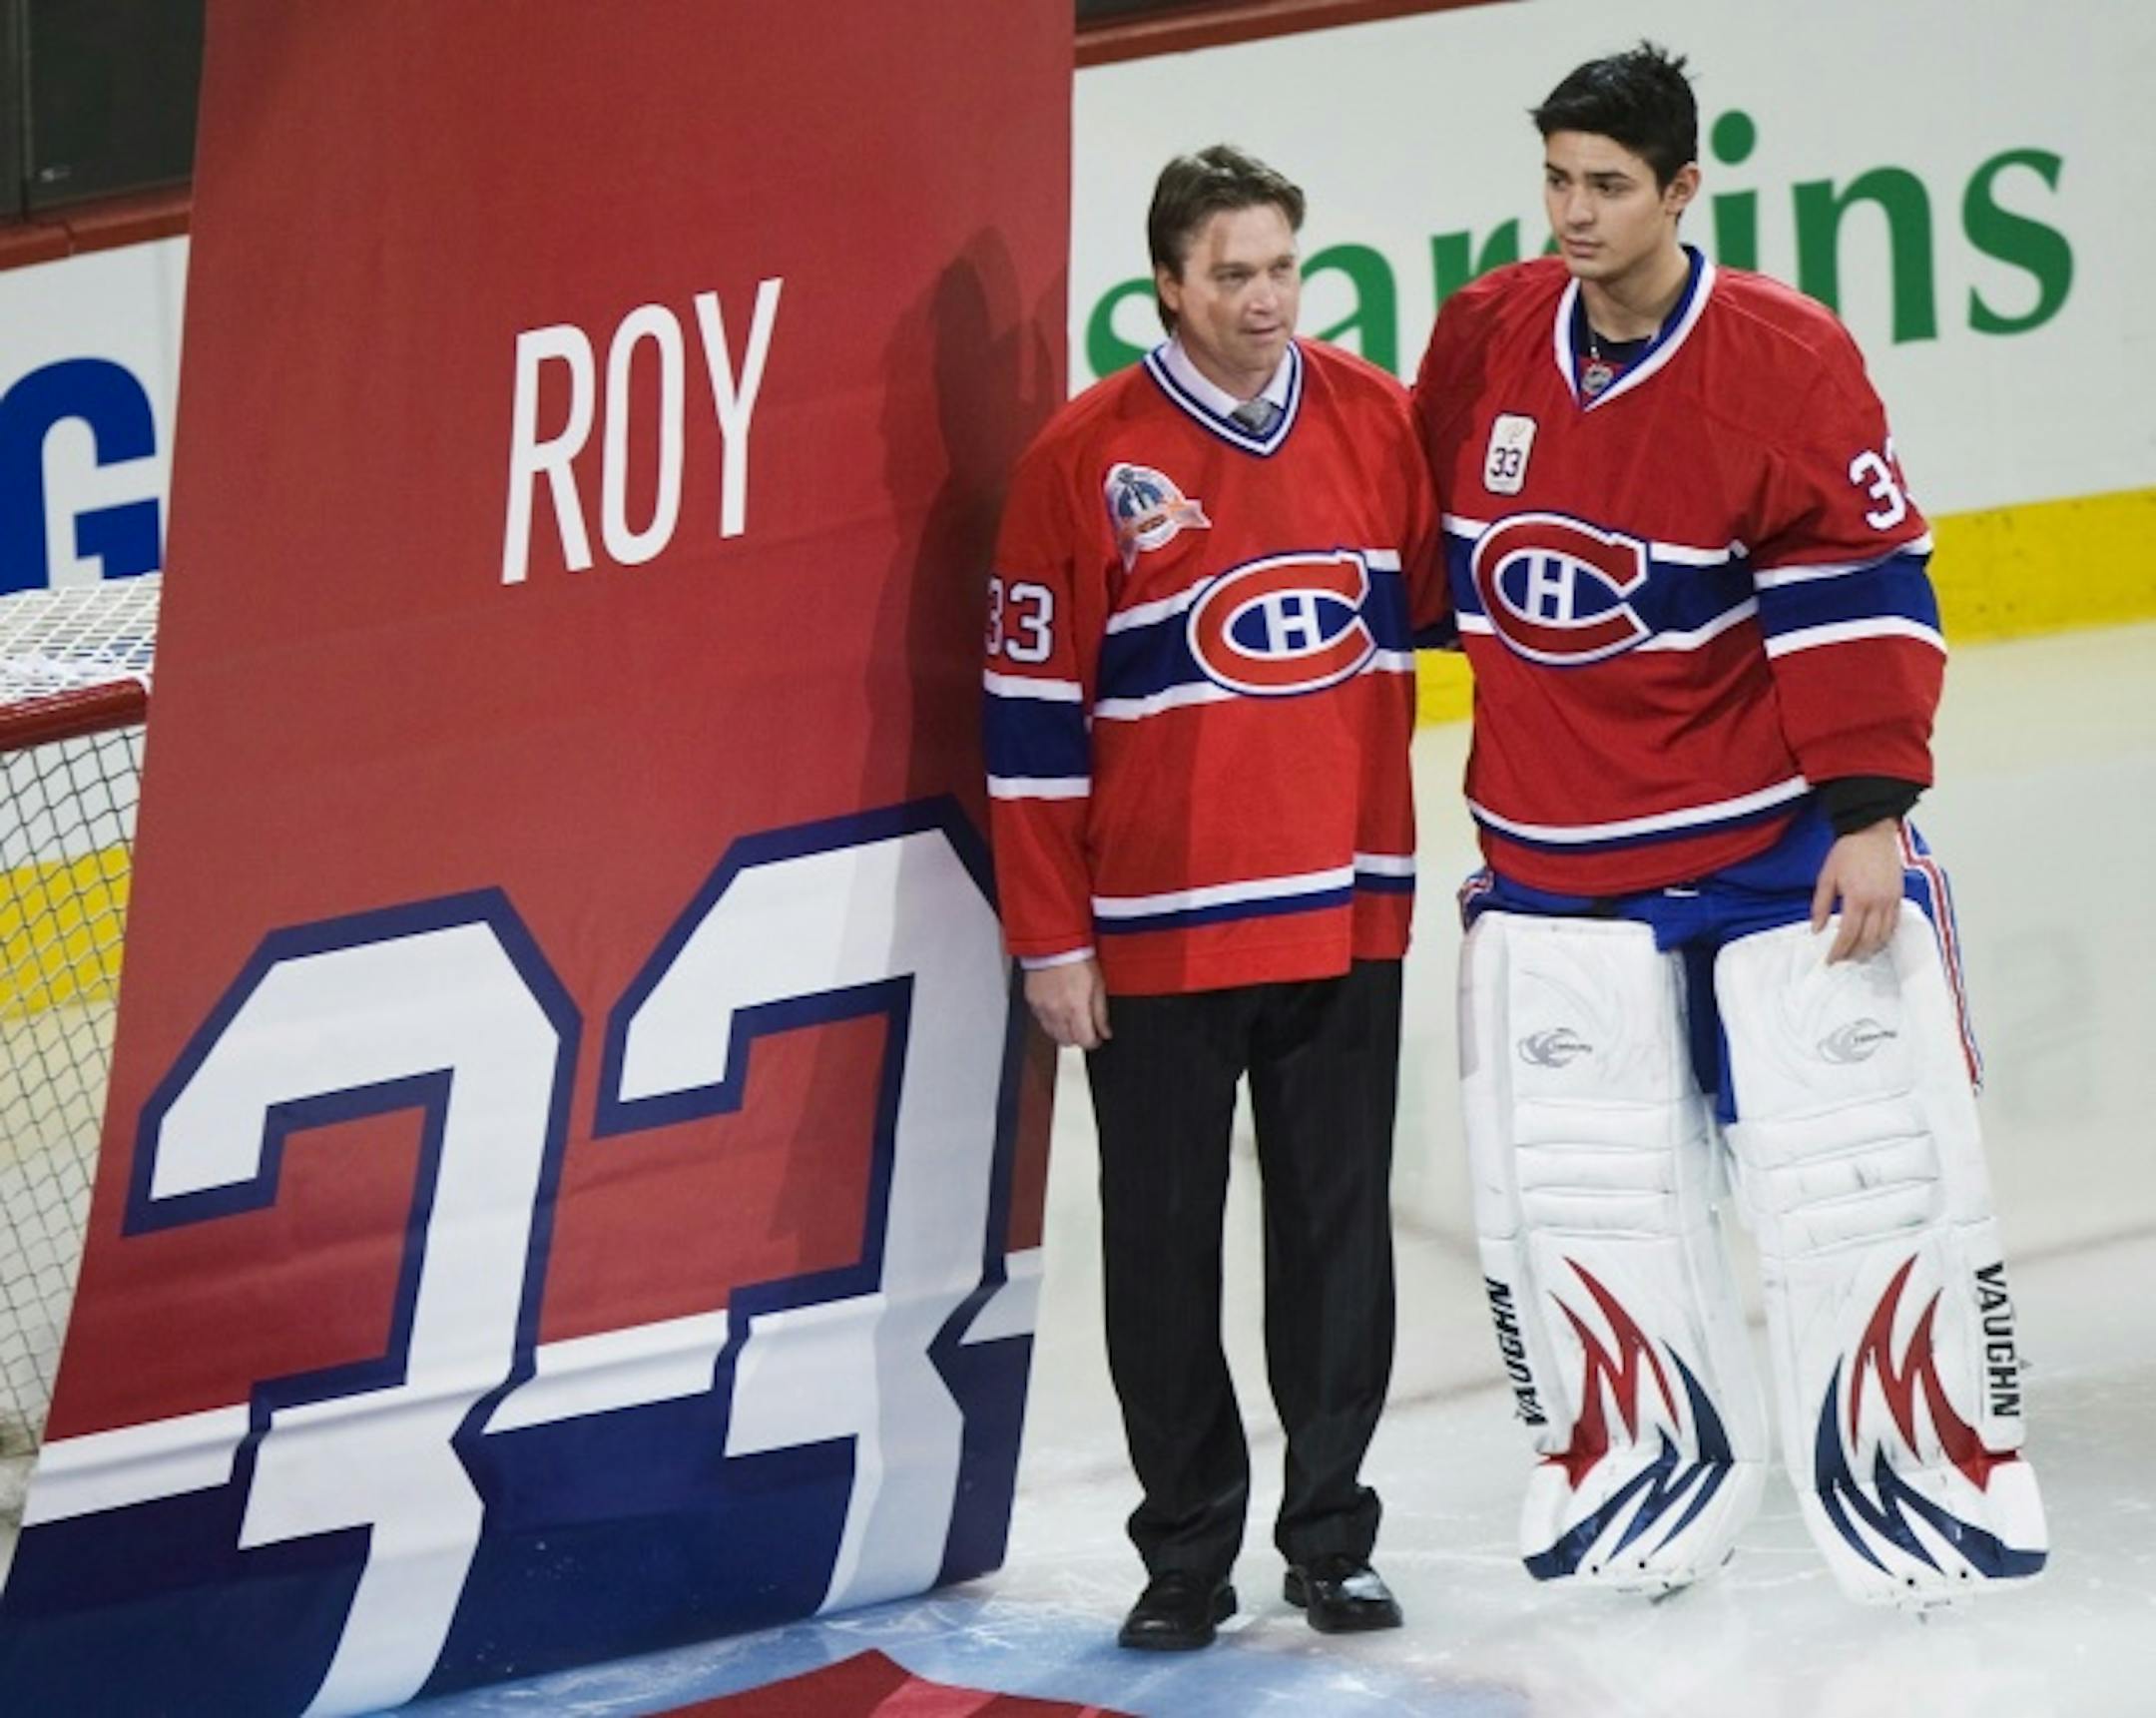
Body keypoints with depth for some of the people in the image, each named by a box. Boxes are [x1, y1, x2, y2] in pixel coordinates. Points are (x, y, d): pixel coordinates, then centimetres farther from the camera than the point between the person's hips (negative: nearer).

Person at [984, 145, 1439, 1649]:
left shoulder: (1376, 417, 1)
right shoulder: (1086, 456, -8)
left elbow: (1445, 597, 13)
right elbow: (1034, 707, -6)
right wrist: (1051, 936, -6)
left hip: (1348, 910, 3)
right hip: (1158, 931, -2)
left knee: (1340, 1230, 10)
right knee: (1164, 1245, 6)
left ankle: (1331, 1535, 24)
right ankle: (1187, 1551, 20)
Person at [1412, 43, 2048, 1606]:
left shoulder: (1784, 359, -13)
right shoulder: (1482, 340, 0)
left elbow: (1863, 590, -12)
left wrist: (1869, 813, -15)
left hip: (1777, 837, -4)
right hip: (1553, 859, 4)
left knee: (1867, 1165, 0)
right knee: (1566, 1187, 7)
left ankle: (1935, 1456, 18)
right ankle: (1647, 1464, 26)